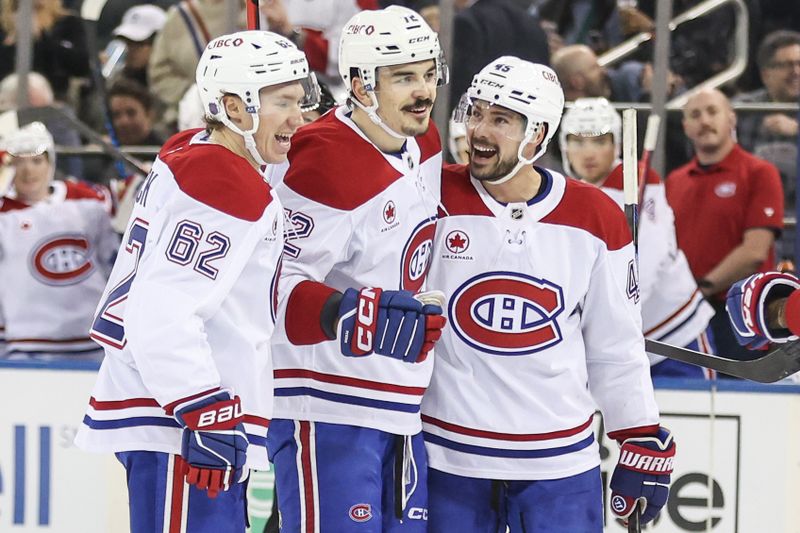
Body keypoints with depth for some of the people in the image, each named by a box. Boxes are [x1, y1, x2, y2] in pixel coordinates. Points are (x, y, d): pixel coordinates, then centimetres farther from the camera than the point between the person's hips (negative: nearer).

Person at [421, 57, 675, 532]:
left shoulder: (597, 221, 0)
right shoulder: (436, 201, -5)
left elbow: (617, 345, 8)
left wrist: (644, 443, 7)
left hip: (560, 462, 1)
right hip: (449, 458, -1)